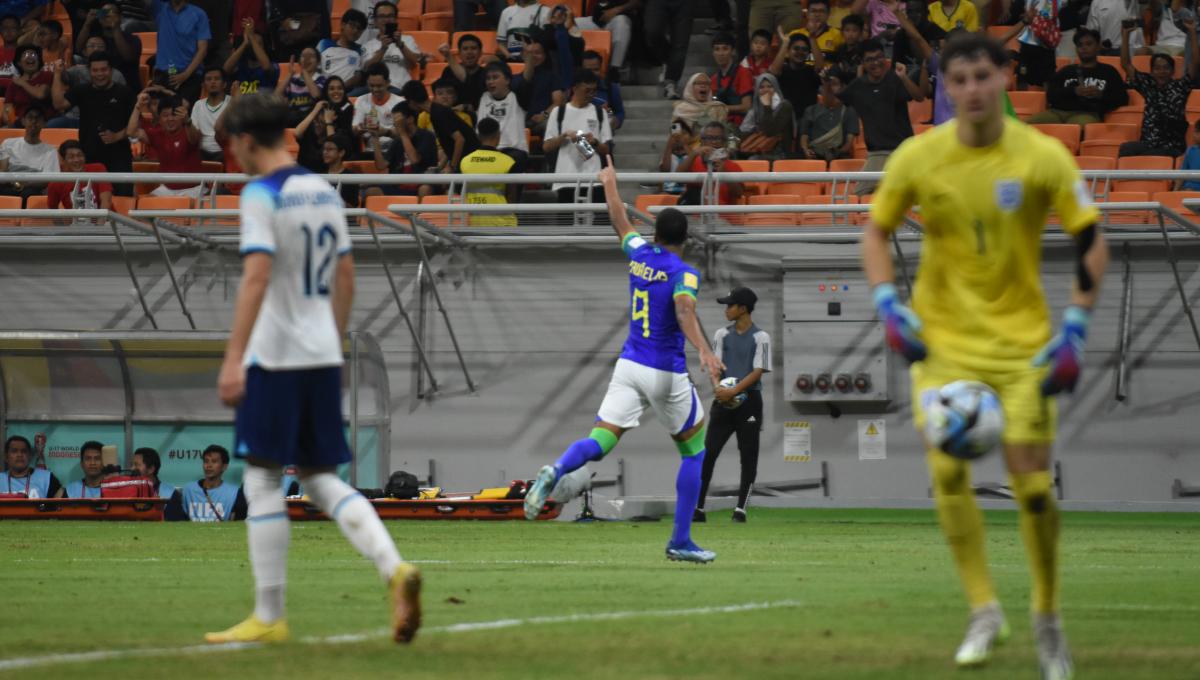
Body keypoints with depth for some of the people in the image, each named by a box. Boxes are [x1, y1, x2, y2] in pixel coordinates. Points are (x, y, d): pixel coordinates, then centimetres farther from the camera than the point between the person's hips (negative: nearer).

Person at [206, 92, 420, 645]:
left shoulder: (261, 195, -11)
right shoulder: (324, 193, 13)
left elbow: (256, 278, -21)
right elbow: (345, 276, 18)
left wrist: (232, 360, -23)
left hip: (274, 356, -7)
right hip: (322, 354, 7)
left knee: (263, 480, 0)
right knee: (321, 478, 12)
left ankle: (268, 618, 2)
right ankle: (394, 568, -10)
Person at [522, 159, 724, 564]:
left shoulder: (638, 254, 7)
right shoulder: (683, 273, -9)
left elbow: (621, 224, 27)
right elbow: (684, 311, -28)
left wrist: (610, 185, 43)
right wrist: (704, 351, -40)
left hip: (629, 365, 5)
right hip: (666, 374, -5)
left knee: (599, 442, -5)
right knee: (694, 450, 14)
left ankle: (556, 471, -40)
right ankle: (680, 542, 13)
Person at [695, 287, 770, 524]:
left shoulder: (760, 337, -2)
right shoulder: (722, 335, 10)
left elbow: (758, 371, -10)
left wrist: (733, 391, -23)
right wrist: (717, 387, -19)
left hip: (749, 400, -3)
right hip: (723, 401, 3)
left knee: (748, 457, -2)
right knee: (708, 453, -4)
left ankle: (740, 509, 4)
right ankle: (698, 508, -2)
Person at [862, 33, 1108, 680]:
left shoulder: (1043, 158, -9)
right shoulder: (917, 157, -5)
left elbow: (1091, 241, -2)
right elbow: (876, 231, 9)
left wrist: (1073, 330, -9)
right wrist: (889, 306, -5)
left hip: (1023, 339, -1)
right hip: (943, 337, 1)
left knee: (1031, 479, -4)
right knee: (947, 470, -14)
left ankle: (1047, 615, 16)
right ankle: (983, 611, -2)